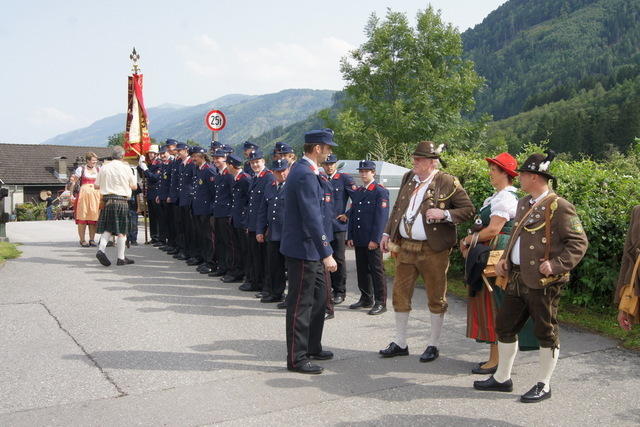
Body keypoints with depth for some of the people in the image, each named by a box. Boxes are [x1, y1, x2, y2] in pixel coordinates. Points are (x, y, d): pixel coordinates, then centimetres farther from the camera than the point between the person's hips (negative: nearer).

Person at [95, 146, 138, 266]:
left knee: (108, 228, 12)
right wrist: (134, 176, 20)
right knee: (121, 230, 2)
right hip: (121, 201, -3)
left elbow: (96, 186, 9)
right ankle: (121, 258, 7)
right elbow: (134, 186, 2)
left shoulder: (104, 168, 4)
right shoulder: (126, 168, -4)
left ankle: (101, 250, -6)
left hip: (107, 201, 3)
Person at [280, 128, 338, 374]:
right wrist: (326, 253, -23)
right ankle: (296, 358, 12)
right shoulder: (305, 175, -21)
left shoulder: (302, 169, 12)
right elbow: (312, 219, -25)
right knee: (301, 303, 0)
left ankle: (312, 347, 33)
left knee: (319, 297, 19)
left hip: (308, 248, 11)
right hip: (303, 249, -11)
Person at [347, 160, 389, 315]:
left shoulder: (380, 192, -7)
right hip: (359, 240, 7)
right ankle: (366, 299, 25)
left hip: (372, 240, -7)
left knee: (377, 271, -1)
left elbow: (381, 217, -13)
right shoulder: (357, 192, 15)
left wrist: (375, 239, -17)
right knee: (362, 270, 13)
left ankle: (380, 302, 7)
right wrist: (350, 237, 11)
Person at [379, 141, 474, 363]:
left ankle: (433, 345, 22)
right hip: (405, 247, 5)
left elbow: (468, 210, -6)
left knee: (436, 298, 7)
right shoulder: (408, 178, 10)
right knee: (400, 295, 10)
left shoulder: (448, 182, -7)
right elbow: (397, 208, 19)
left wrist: (444, 214, -20)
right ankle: (400, 344, 23)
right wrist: (387, 233, 14)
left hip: (433, 250, -5)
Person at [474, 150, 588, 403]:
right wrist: (505, 259, 8)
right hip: (517, 278, 9)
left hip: (542, 282, -9)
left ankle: (543, 386, 20)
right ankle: (502, 378, 28)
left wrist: (556, 264, -22)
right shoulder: (524, 202, 13)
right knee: (504, 326, 14)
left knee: (546, 333, 6)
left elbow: (579, 242, -13)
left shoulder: (558, 207, -13)